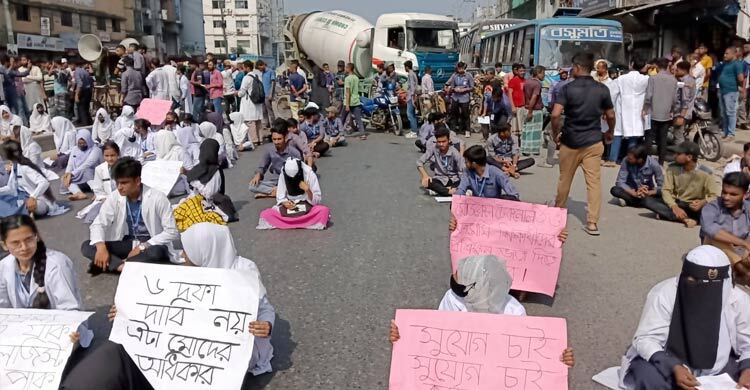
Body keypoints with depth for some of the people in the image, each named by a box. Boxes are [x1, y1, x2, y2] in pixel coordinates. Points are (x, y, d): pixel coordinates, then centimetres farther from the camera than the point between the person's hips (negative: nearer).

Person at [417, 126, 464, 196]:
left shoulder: (454, 152, -17)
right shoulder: (433, 150, -11)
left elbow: (464, 171, -20)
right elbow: (419, 162, -10)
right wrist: (425, 175, -27)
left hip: (453, 180, -1)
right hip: (440, 179, 1)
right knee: (426, 182, -31)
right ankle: (449, 191, -27)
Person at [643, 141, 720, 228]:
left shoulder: (704, 173, -14)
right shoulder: (672, 168, -7)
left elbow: (715, 196, -17)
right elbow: (666, 190, -12)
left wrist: (703, 202, -40)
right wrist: (674, 207, -31)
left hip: (693, 207, -2)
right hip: (676, 204, 2)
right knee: (648, 200, -24)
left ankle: (667, 214, -30)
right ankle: (685, 219, -35)